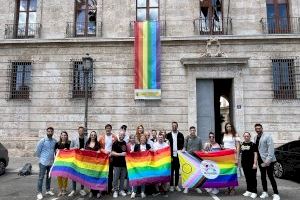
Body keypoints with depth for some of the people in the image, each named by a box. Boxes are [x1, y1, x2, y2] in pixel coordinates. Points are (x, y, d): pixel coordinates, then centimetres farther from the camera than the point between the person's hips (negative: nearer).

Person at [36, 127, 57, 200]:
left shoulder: (55, 141, 0)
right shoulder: (42, 141, -10)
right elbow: (37, 151, -3)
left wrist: (53, 158, 8)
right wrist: (41, 158, 3)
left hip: (51, 162, 4)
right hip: (43, 162, -4)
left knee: (49, 177, 15)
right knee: (41, 177, -1)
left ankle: (48, 190, 27)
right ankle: (39, 192, 6)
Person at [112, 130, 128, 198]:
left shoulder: (125, 143, 10)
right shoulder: (115, 143, -6)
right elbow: (112, 153, -13)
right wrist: (121, 154, -19)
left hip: (123, 163, 5)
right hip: (117, 164, -5)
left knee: (123, 178, 11)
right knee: (116, 178, 1)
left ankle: (121, 190, 24)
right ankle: (115, 191, 14)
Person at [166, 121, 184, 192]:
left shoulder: (181, 135, 5)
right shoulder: (168, 135, 2)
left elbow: (182, 145, 7)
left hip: (178, 156, 1)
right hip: (171, 156, -1)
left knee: (177, 171, 8)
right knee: (171, 171, 4)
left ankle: (176, 185, 19)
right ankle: (171, 185, 15)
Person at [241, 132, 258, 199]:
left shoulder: (253, 144, -4)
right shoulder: (242, 144, 9)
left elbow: (255, 154, -8)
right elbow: (240, 153, 18)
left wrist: (255, 163, -14)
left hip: (251, 164, -5)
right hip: (244, 164, 5)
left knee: (253, 178, -1)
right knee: (247, 178, 13)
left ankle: (254, 192, 5)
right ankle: (249, 190, 23)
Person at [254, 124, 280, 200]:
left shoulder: (267, 136, -9)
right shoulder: (255, 138, 11)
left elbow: (271, 148, -16)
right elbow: (255, 148, 10)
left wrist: (268, 159, -23)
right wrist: (256, 160, 4)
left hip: (268, 160, -6)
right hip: (260, 160, 7)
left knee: (270, 176, -4)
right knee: (263, 177, 12)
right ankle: (265, 192, 23)